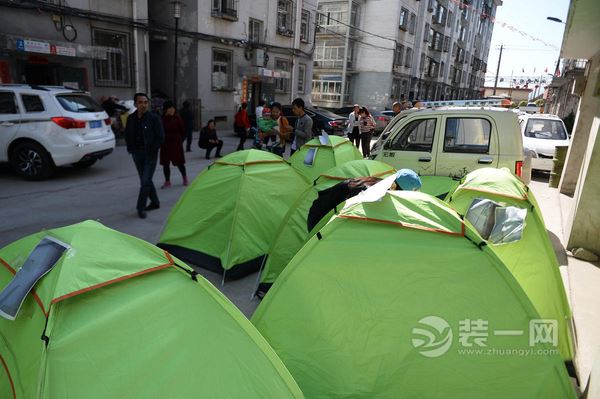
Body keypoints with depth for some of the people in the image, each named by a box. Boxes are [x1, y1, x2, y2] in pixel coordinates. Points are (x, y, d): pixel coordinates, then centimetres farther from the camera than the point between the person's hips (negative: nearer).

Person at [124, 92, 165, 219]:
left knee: (146, 181, -8)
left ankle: (140, 207, 0)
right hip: (137, 154, 5)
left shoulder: (154, 118, -9)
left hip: (150, 155, -5)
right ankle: (155, 202, 29)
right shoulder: (131, 119, 5)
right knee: (145, 180, 14)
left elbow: (160, 137, -9)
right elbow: (127, 135, 16)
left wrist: (151, 150, -11)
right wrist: (131, 149, 5)